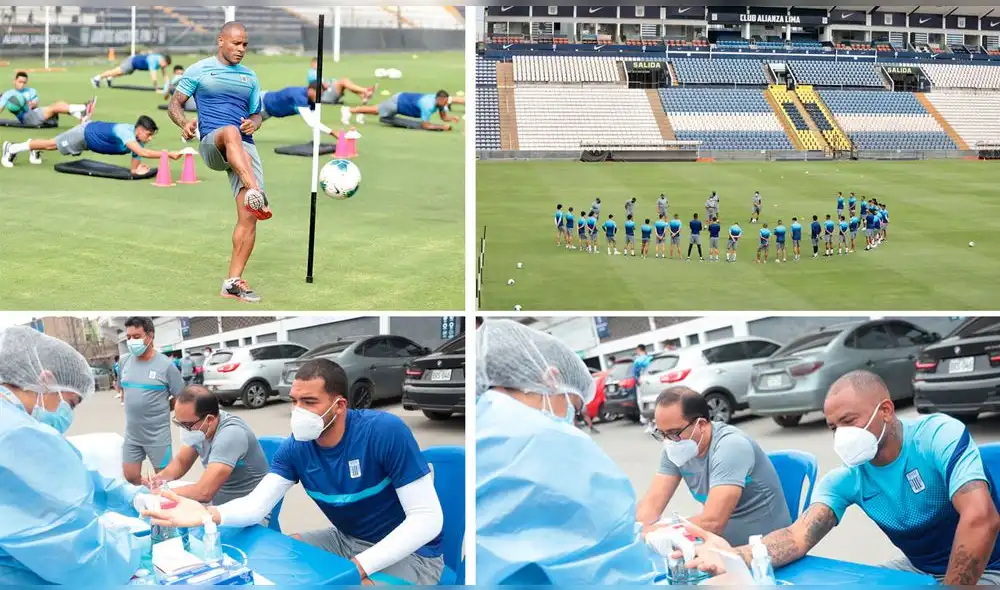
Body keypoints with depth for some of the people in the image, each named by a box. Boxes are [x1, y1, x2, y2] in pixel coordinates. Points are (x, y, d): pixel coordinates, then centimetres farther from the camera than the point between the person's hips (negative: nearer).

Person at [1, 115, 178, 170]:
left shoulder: (139, 141, -18)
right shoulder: (125, 131, -42)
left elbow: (134, 168, -12)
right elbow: (142, 152, -58)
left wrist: (139, 169, -35)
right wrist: (168, 154, -62)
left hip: (92, 137, 6)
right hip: (85, 133, -6)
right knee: (51, 144, 12)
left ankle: (34, 148, 56)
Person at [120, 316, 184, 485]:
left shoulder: (165, 365, -13)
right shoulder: (124, 361, 2)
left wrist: (160, 411, -2)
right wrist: (129, 405, 9)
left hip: (158, 435, -5)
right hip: (132, 434, 5)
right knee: (131, 477, 9)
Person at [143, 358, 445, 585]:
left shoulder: (384, 432, -25)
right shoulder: (294, 448, -7)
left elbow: (427, 518, -27)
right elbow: (257, 504, -15)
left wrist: (360, 566, -32)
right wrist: (209, 514, -37)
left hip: (410, 552, -6)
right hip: (346, 540, 6)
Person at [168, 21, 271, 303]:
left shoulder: (250, 77, 23)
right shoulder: (199, 70, 11)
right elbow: (175, 104, 9)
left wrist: (254, 123, 2)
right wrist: (184, 123, -14)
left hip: (245, 148, 4)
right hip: (211, 145, -4)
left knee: (249, 215, -11)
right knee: (230, 132, -42)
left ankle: (234, 281, -4)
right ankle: (255, 193, -61)